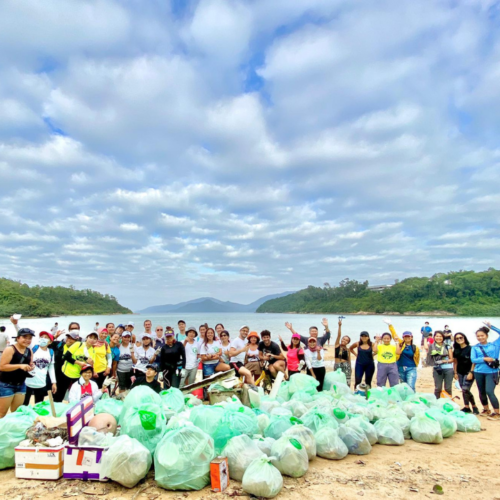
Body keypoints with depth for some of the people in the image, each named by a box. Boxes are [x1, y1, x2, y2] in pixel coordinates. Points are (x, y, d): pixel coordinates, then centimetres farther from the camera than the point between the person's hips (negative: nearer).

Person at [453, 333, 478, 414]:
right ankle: (474, 407, 18)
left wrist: (471, 372, -15)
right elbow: (455, 362, 14)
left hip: (468, 373, -6)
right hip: (460, 373, 6)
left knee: (465, 389, -14)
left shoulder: (470, 348, -8)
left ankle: (467, 407, 2)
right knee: (465, 391, 7)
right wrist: (455, 373, 9)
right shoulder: (456, 350, 9)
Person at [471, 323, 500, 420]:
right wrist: (484, 359, -16)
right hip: (479, 372, 3)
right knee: (482, 392, 12)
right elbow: (473, 359, -5)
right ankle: (486, 409, 32)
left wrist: (491, 326, -4)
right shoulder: (475, 347, 5)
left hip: (492, 372, -3)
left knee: (489, 391, -15)